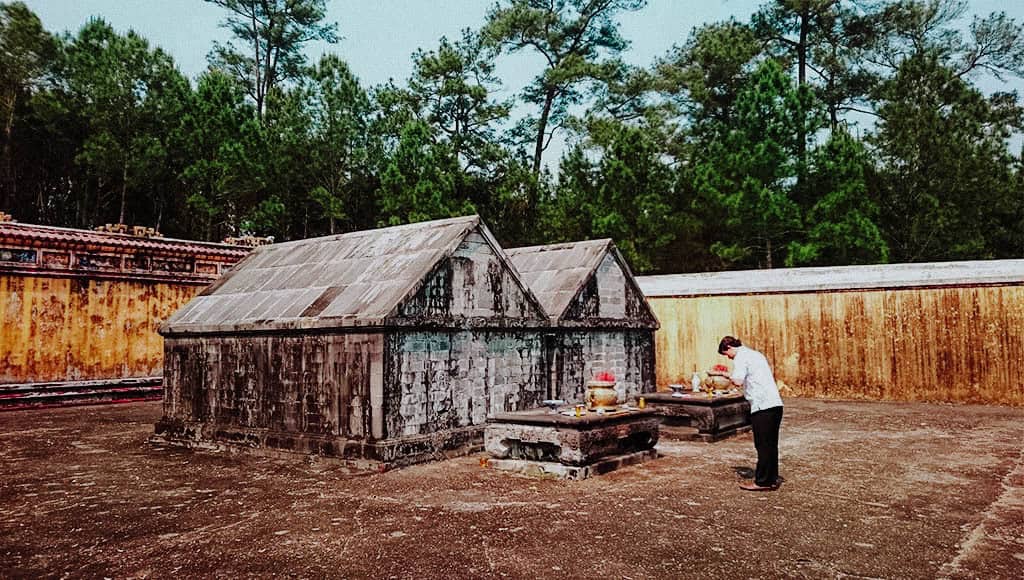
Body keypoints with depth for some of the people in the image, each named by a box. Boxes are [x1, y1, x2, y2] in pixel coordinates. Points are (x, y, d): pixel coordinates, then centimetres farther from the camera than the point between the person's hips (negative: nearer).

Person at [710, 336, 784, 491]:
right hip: (776, 404, 9)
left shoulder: (741, 357, -6)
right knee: (771, 444, 14)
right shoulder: (756, 354, 21)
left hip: (763, 406, -9)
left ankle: (762, 482, 5)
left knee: (763, 445, -2)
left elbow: (738, 382, -19)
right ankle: (772, 479, 20)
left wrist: (726, 375, 3)